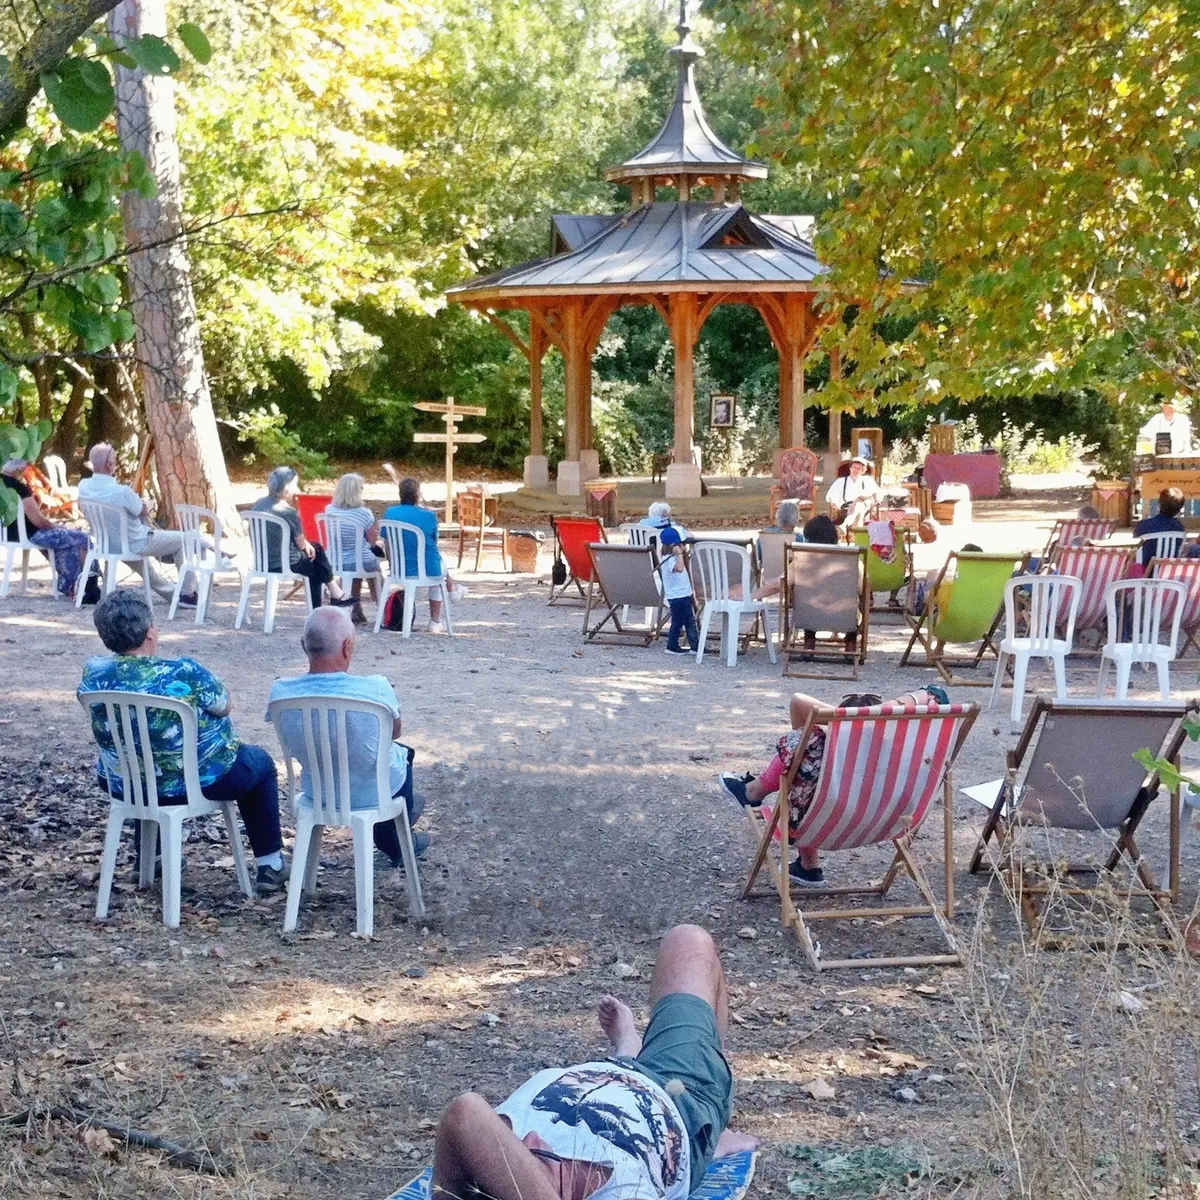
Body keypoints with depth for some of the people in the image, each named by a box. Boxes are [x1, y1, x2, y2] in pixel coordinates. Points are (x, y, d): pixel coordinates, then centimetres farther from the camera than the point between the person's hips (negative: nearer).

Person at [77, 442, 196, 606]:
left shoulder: (83, 486, -13)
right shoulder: (121, 492, -34)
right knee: (182, 540, 11)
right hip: (135, 545, -7)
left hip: (106, 542, 7)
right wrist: (146, 504, 8)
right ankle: (187, 594, 22)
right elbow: (144, 510, -13)